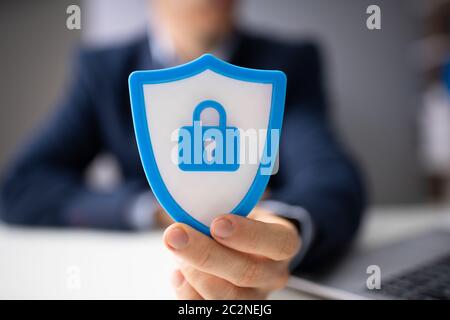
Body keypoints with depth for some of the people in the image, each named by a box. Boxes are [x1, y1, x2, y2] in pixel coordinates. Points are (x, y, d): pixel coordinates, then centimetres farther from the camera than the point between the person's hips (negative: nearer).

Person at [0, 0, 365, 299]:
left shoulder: (289, 64, -5)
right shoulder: (102, 69, -2)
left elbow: (333, 178, -20)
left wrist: (284, 229, -43)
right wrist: (159, 206, -17)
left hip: (262, 286, -2)